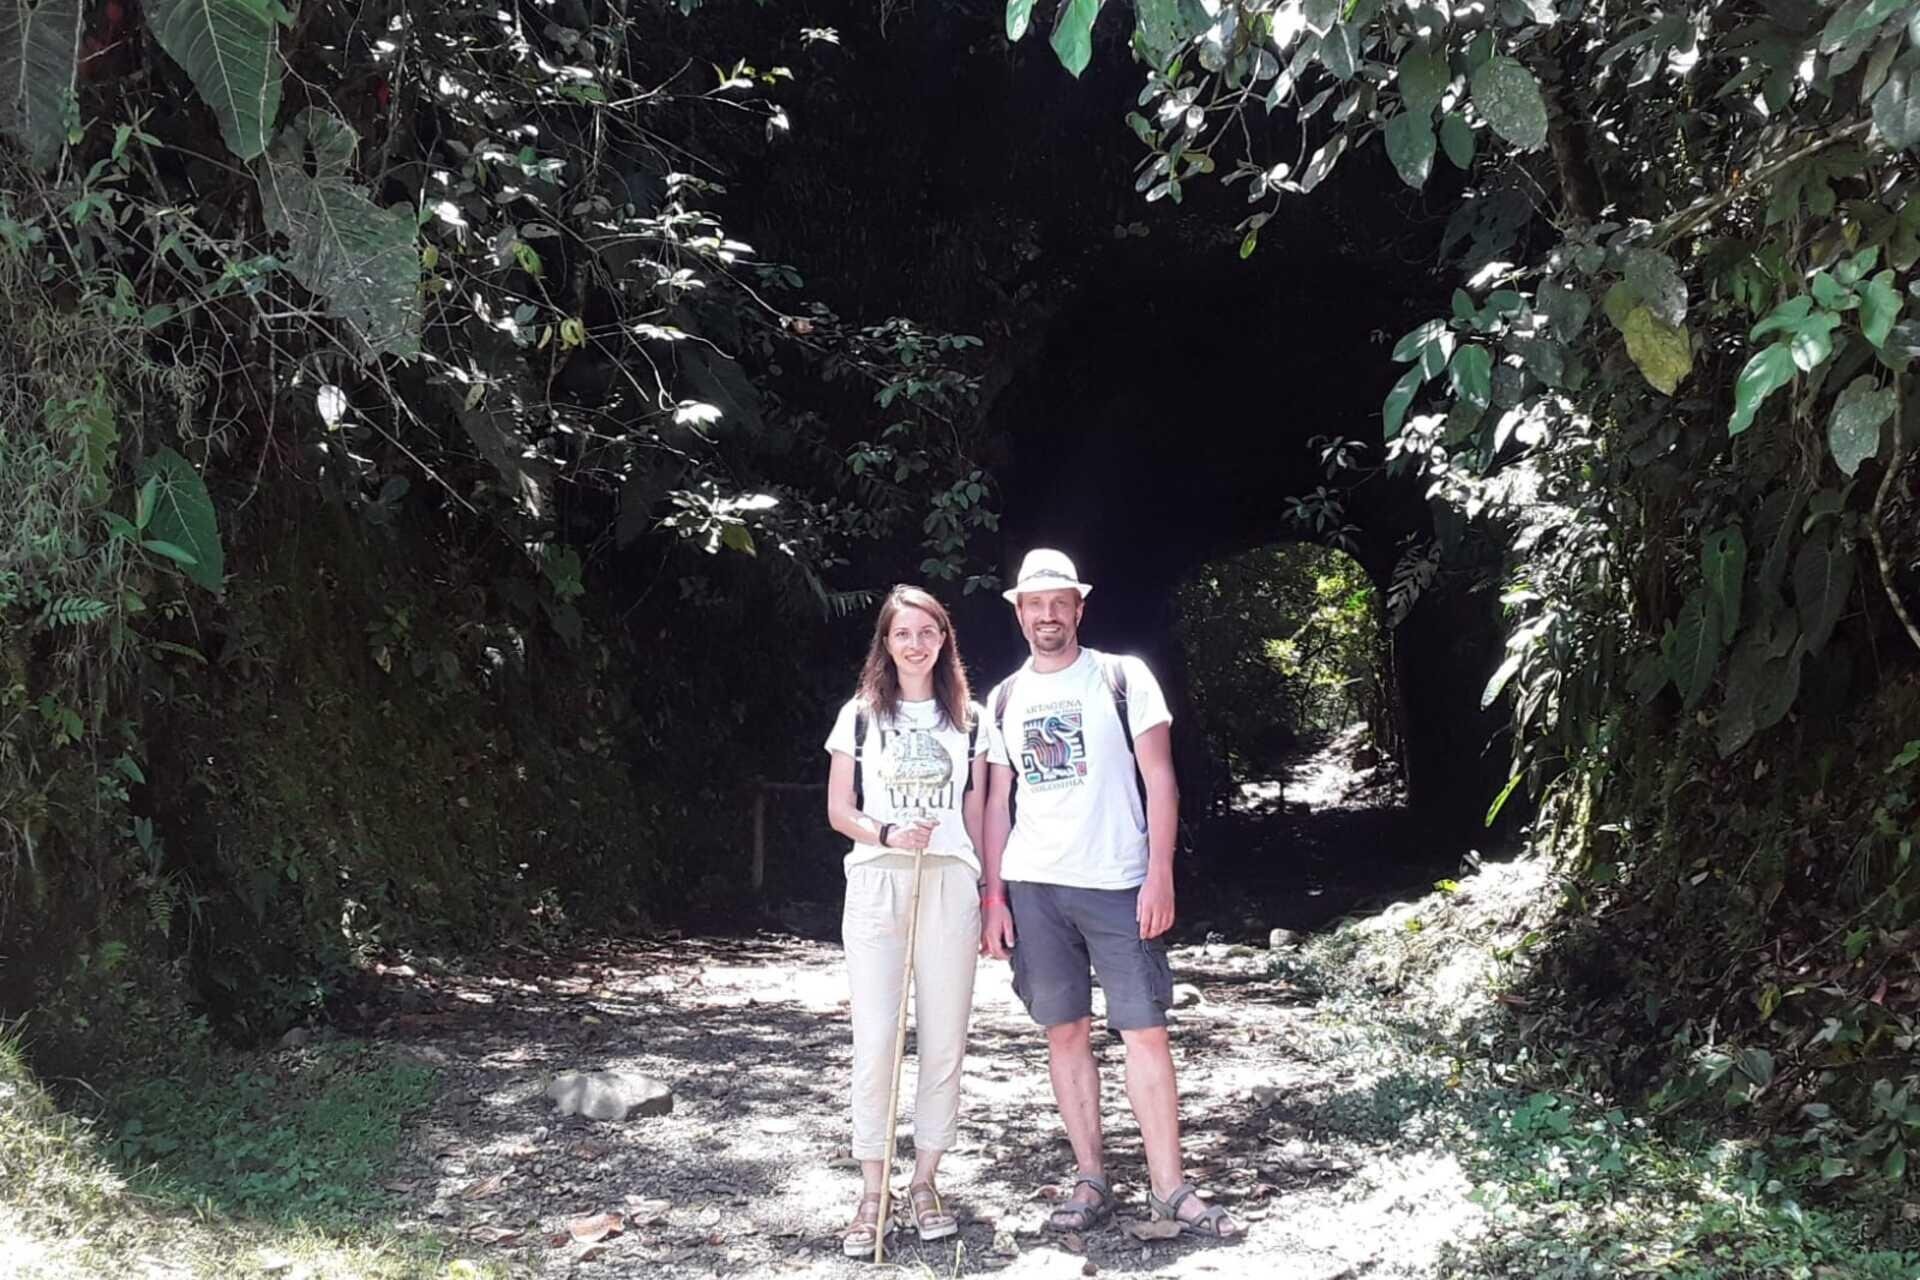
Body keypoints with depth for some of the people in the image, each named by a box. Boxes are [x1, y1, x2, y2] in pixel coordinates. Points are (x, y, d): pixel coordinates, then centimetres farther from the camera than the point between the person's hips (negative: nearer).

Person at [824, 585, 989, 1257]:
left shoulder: (968, 718, 10)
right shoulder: (861, 714, 7)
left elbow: (975, 814, 13)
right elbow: (839, 809, 5)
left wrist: (982, 894, 9)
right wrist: (888, 834, -13)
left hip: (950, 884, 1)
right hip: (877, 882, -1)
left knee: (944, 1040, 2)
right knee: (875, 1039, -5)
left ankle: (924, 1181, 15)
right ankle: (872, 1194, 3)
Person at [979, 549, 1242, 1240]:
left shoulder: (1124, 678, 1)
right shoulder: (1004, 698, 11)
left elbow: (1159, 779, -2)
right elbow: (997, 801, 12)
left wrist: (1160, 873, -11)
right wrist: (993, 895, 5)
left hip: (1118, 883, -3)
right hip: (1032, 886, 3)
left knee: (1146, 1029, -4)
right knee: (1065, 1031, 6)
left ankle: (1169, 1187, 4)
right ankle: (1091, 1180, 15)